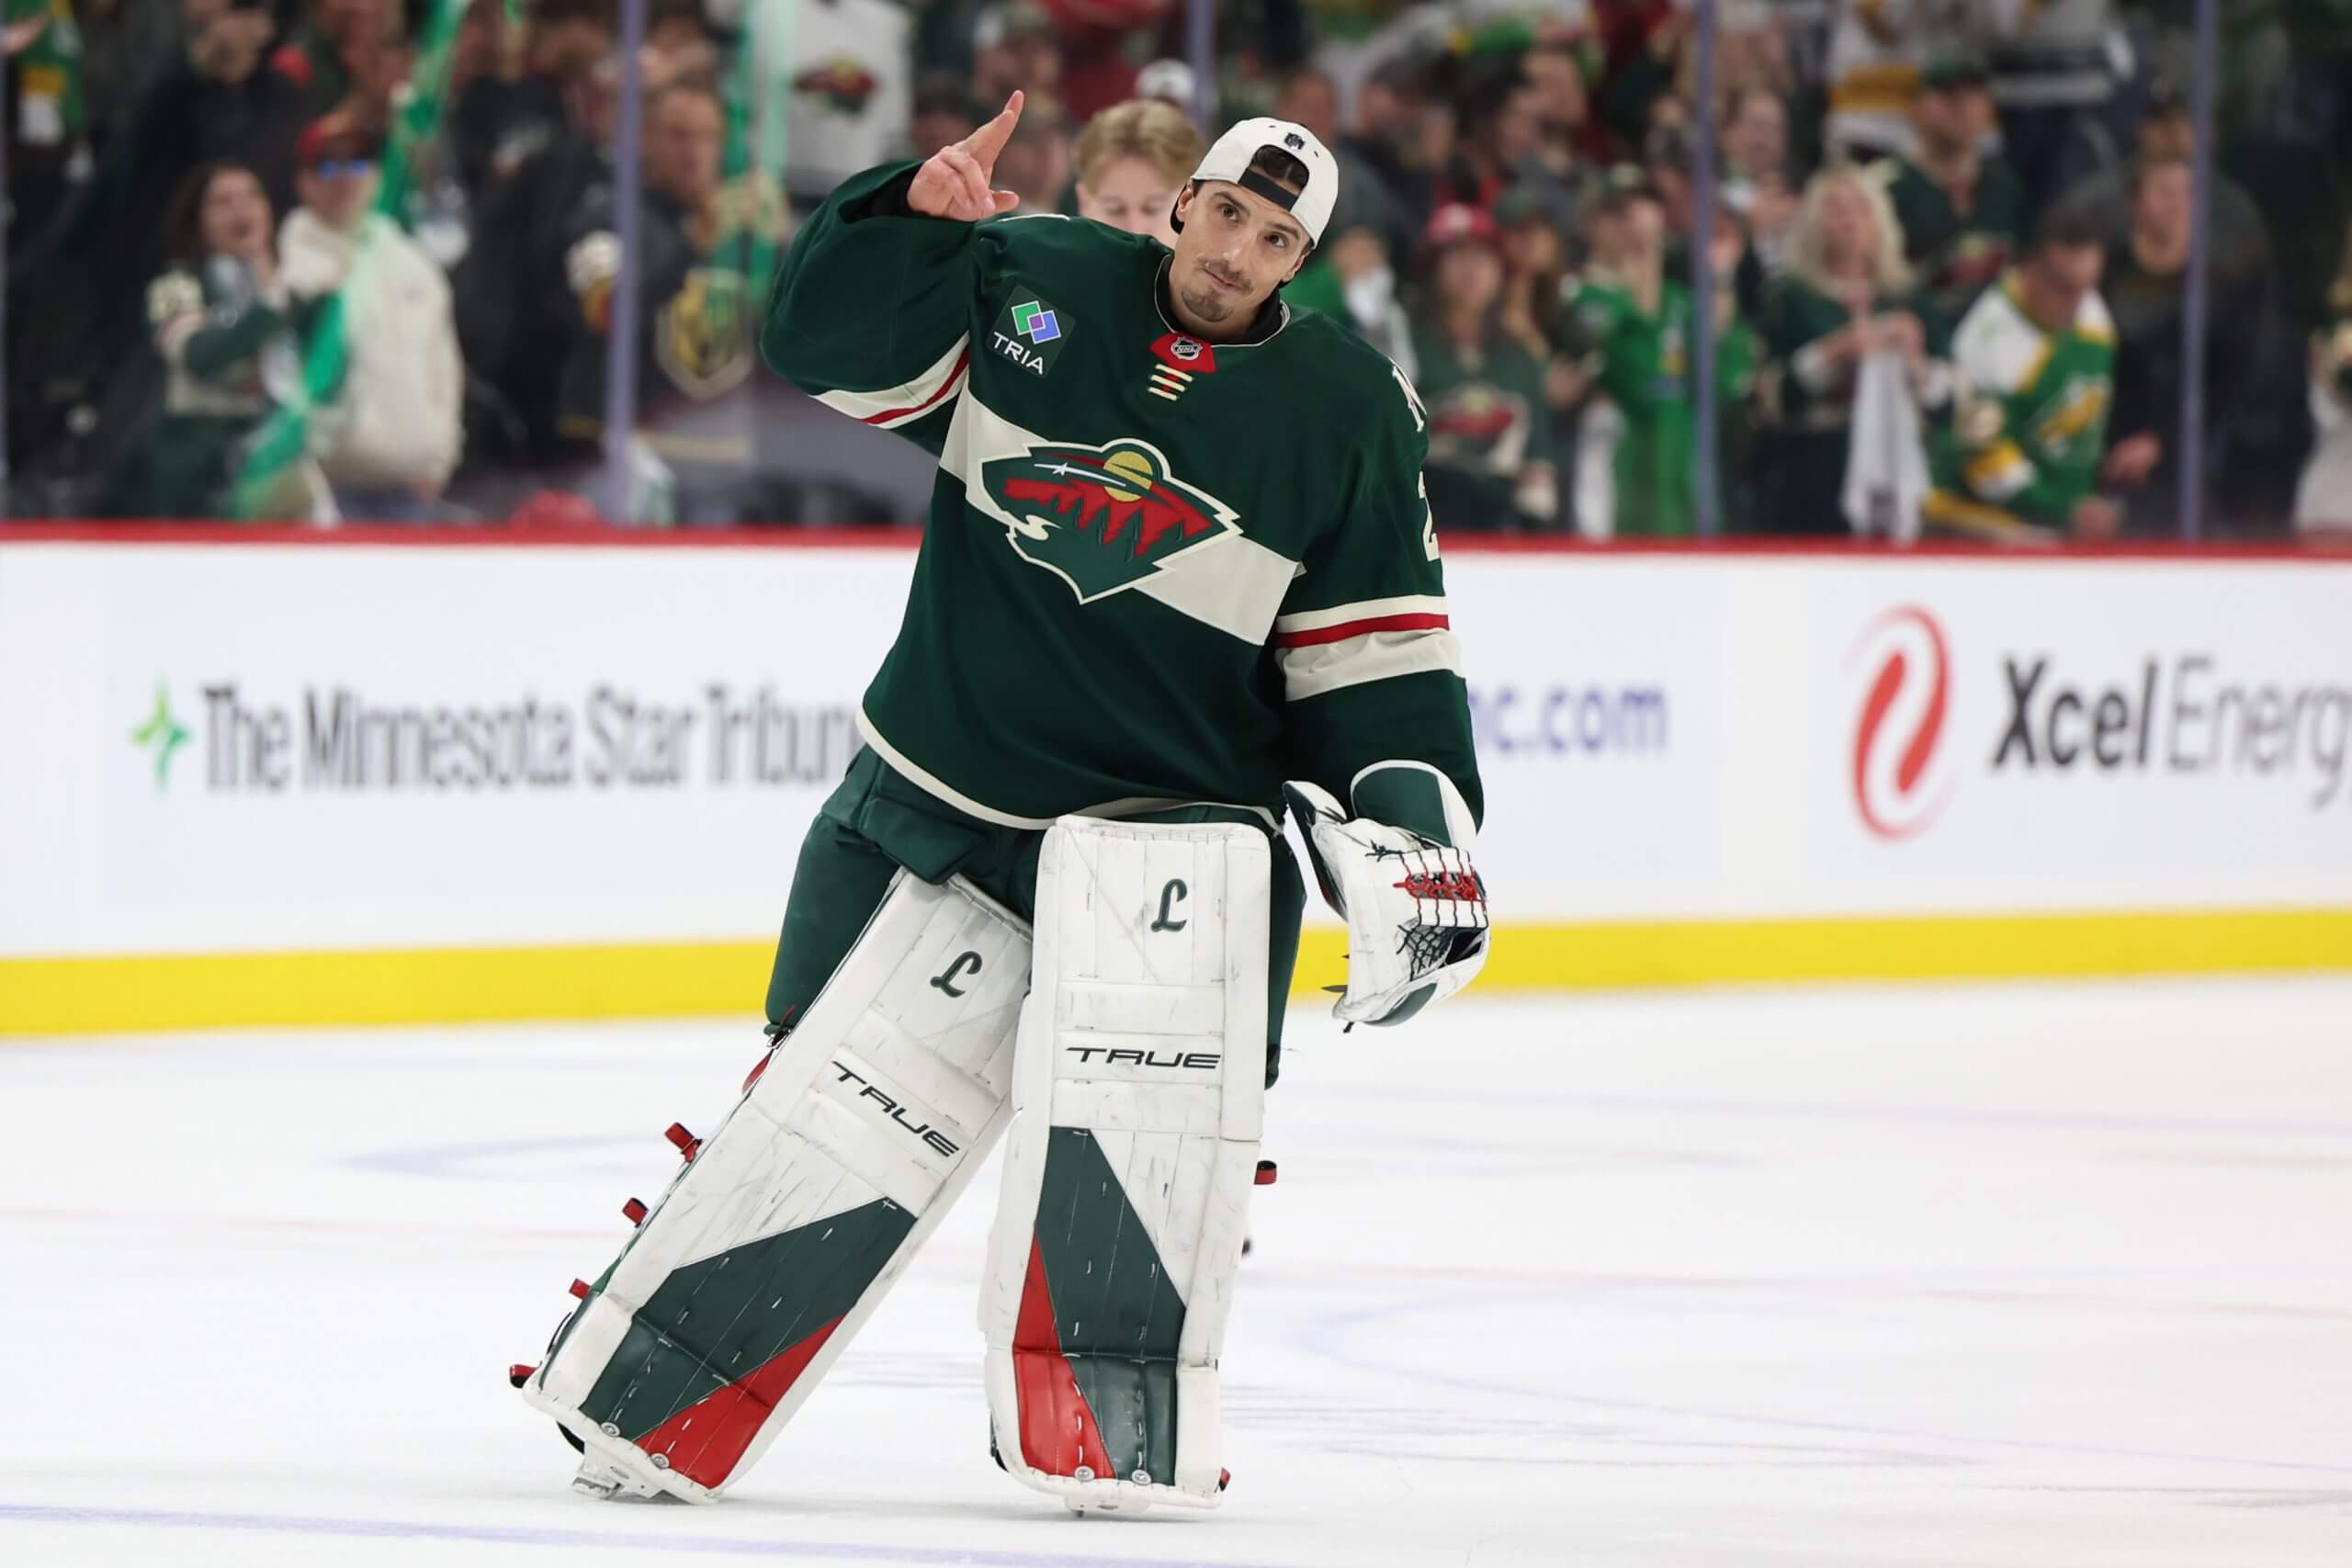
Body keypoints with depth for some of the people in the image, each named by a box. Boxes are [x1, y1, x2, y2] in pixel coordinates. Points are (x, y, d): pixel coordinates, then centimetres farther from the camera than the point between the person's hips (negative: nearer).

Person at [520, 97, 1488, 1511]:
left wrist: (1415, 811, -12)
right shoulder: (1034, 283, -1)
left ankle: (1120, 1432, -17)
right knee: (840, 1105, 0)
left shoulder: (1348, 411, -1)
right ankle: (644, 1403, 14)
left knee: (1152, 1086, -26)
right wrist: (916, 213, -22)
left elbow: (1373, 652, 1)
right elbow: (827, 338, -5)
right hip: (942, 795, 1)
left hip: (1176, 805, -1)